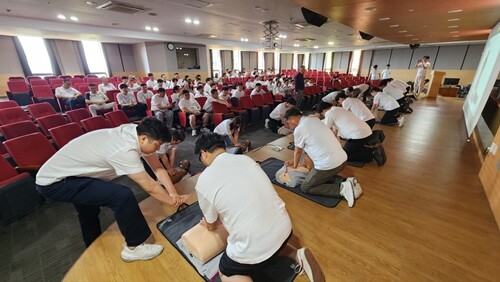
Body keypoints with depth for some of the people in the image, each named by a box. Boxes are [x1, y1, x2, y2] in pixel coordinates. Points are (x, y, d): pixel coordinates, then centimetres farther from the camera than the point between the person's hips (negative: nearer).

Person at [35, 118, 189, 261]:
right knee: (122, 195, -24)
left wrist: (174, 193, -14)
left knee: (89, 213, 28)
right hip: (54, 183, -9)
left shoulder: (135, 132, -12)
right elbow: (150, 187, -28)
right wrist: (174, 201, -15)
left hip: (63, 173, 10)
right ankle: (135, 247, -4)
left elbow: (158, 168, -8)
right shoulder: (125, 151, -37)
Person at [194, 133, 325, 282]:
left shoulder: (204, 181, -11)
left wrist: (206, 224, 32)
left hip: (254, 248, -6)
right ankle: (298, 255, 16)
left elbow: (211, 224, 7)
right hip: (284, 228, 6)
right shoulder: (246, 159, 4)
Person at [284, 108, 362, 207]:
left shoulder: (299, 129, -11)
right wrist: (295, 160, 30)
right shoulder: (314, 119, 14)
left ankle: (341, 189, -4)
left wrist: (295, 165, 24)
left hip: (328, 164, -9)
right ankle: (346, 182, 11)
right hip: (343, 159, 9)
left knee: (305, 188, 9)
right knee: (325, 176, 34)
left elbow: (298, 151, 5)